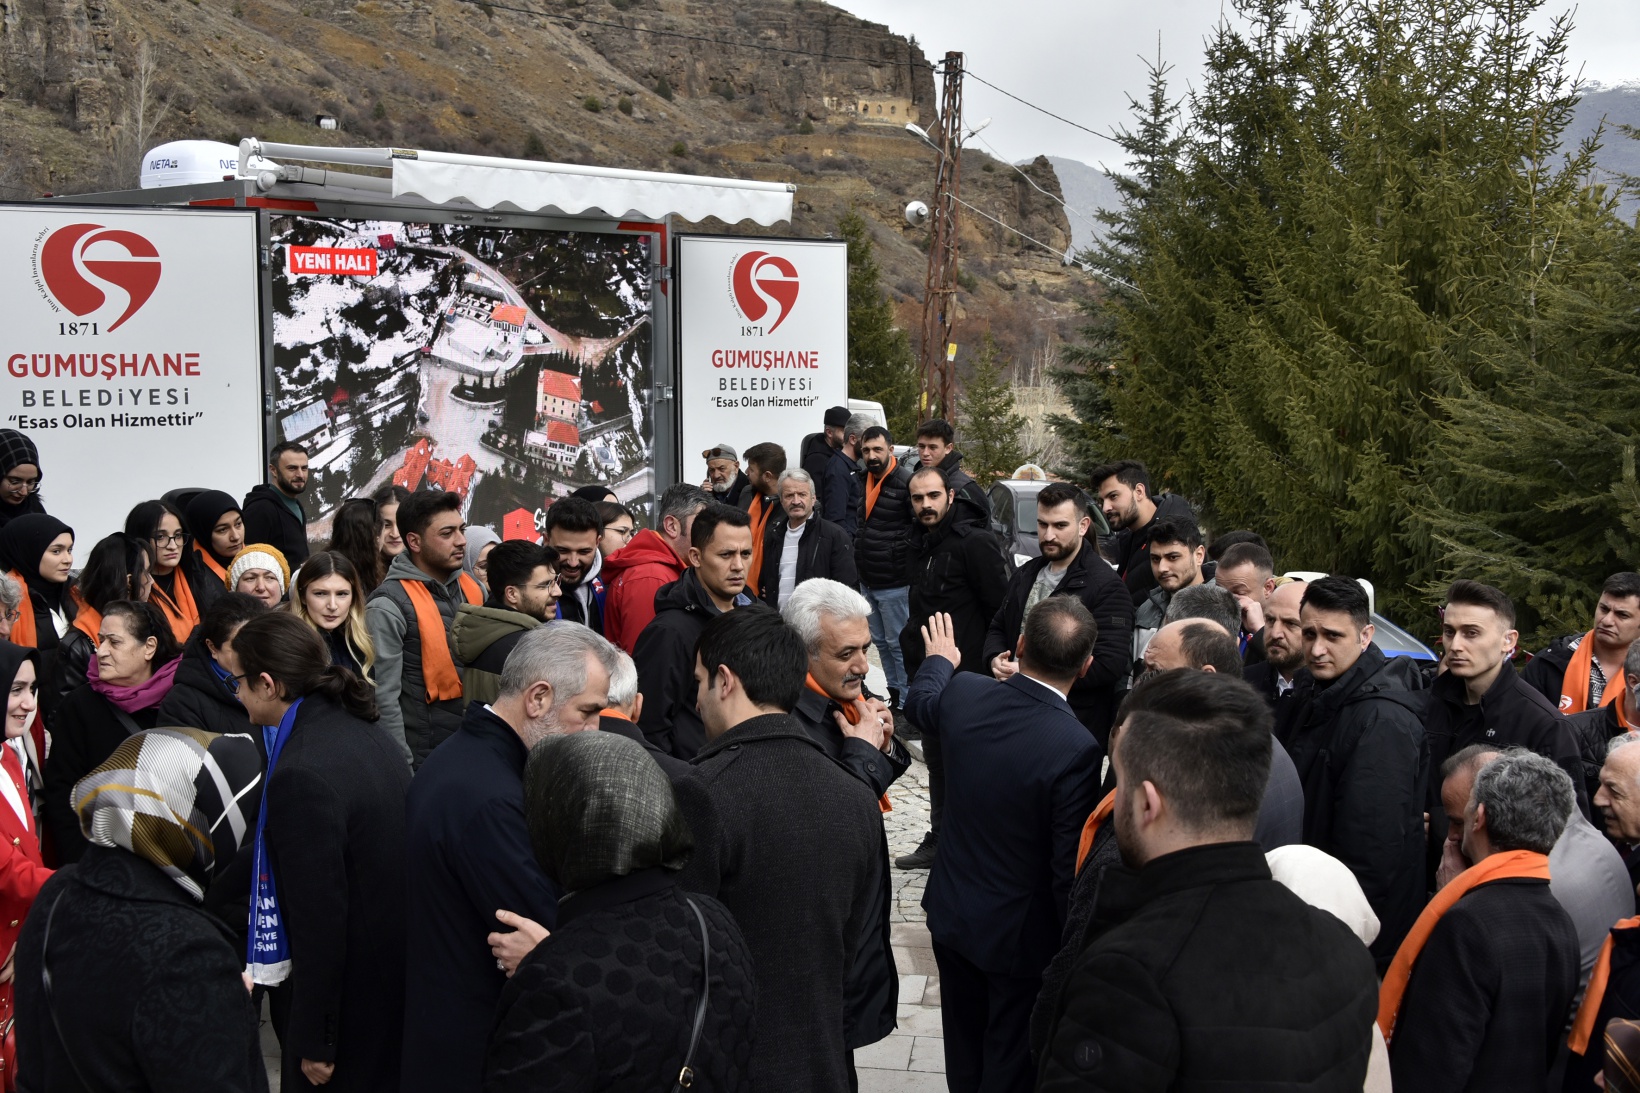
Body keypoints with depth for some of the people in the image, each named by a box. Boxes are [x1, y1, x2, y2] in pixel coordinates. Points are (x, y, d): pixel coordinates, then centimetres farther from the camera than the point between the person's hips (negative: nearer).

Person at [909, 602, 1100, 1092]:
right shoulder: (1077, 751, -31)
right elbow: (1070, 868, -25)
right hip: (1022, 933, -5)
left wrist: (939, 658, 34)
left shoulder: (964, 693, -15)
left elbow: (919, 701, 12)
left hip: (952, 912, 5)